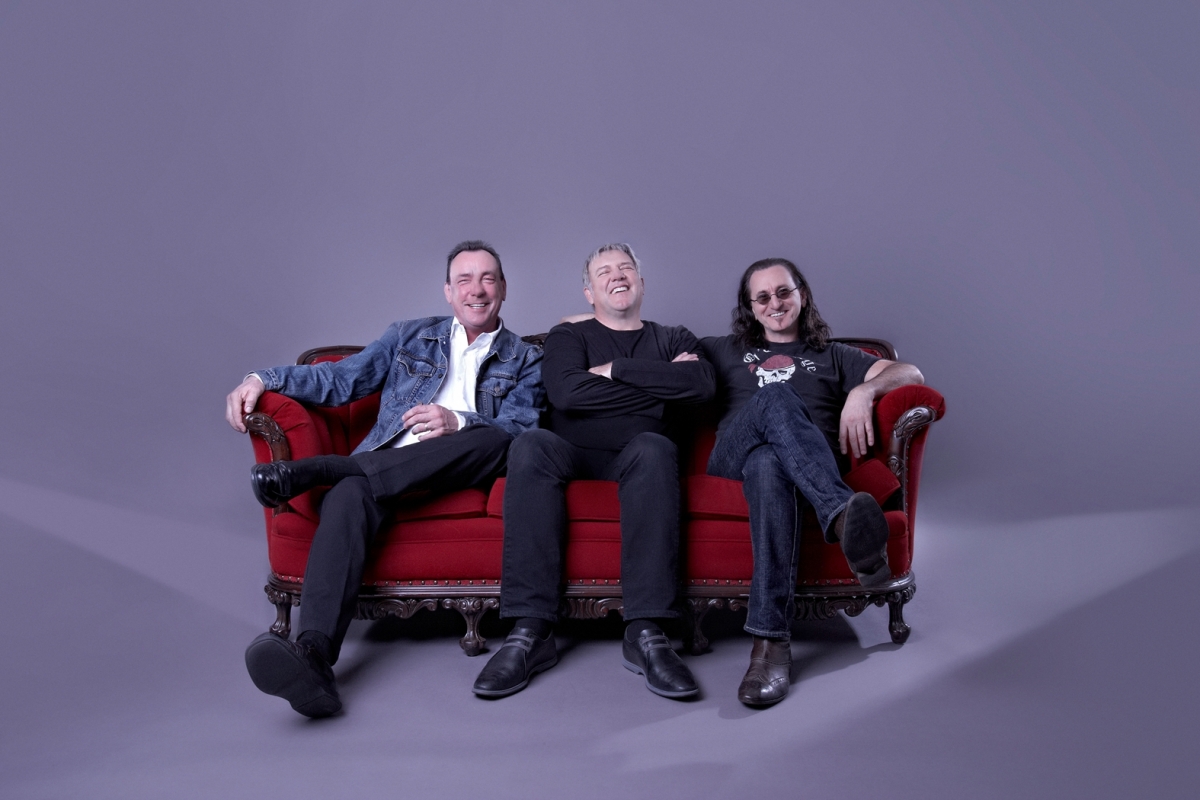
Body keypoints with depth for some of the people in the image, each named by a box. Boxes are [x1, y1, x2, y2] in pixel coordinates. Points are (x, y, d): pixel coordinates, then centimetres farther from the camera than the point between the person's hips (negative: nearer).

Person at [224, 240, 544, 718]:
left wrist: (458, 423, -19)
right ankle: (314, 654, -53)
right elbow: (340, 379, 18)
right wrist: (263, 380, 2)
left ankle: (314, 469, -33)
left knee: (496, 439, -36)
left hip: (461, 467, -1)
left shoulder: (525, 360, 18)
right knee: (349, 494, -35)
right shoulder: (410, 337, 26)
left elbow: (521, 429, 2)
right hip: (387, 459, 1)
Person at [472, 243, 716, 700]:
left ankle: (645, 632, -41)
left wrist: (616, 368, -3)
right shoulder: (569, 336, 18)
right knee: (532, 443, -33)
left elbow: (701, 386, -3)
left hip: (634, 458, 0)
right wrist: (659, 384, -1)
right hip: (573, 454, 0)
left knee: (654, 446, -35)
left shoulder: (672, 340, 21)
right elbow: (566, 392, -6)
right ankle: (530, 632, -38)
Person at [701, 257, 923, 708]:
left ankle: (770, 640, -59)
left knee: (769, 465, -43)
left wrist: (863, 391, -5)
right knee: (774, 398, -38)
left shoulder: (831, 355, 32)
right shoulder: (725, 351, 36)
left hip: (814, 462, 1)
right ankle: (845, 517, -65)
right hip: (734, 455, 0)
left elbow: (910, 374, 16)